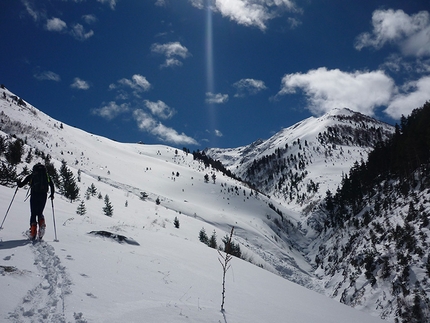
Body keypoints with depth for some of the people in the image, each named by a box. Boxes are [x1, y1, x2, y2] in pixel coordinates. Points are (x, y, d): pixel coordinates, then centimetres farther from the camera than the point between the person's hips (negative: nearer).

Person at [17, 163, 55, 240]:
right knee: (40, 213, 16)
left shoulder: (31, 175, 15)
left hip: (34, 194, -1)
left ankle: (33, 231, -8)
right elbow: (52, 185, 4)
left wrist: (19, 183, 37)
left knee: (33, 214, 6)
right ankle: (42, 224, -14)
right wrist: (52, 194, 14)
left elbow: (21, 184, 14)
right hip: (43, 195, 1)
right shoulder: (46, 175, 17)